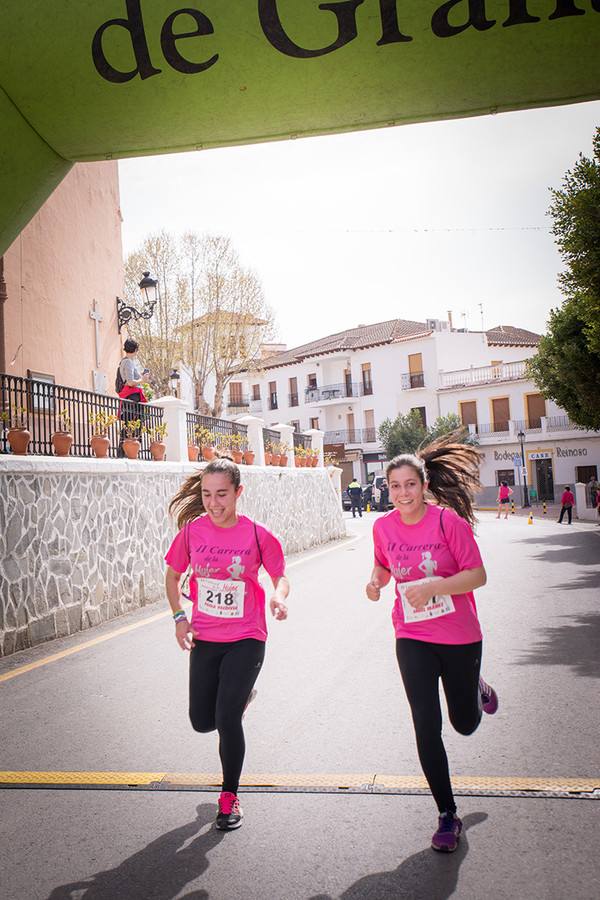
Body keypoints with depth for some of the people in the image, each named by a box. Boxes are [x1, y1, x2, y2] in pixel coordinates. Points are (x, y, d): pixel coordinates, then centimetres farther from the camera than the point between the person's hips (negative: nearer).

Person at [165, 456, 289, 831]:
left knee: (227, 719, -10)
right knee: (202, 722, 10)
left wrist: (279, 596, -21)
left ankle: (230, 796, 14)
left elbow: (280, 576, 1)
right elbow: (174, 575, 10)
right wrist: (179, 617, -2)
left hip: (246, 639, -3)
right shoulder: (192, 530, -6)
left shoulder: (257, 535, -12)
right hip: (204, 639, 3)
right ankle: (240, 698, 45)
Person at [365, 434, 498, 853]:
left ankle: (478, 688, 50)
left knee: (465, 724, 14)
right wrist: (376, 582, -8)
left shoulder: (448, 520, -16)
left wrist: (430, 587, -28)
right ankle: (448, 815, 12)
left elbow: (477, 576, -16)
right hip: (412, 638, 2)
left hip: (460, 635, -2)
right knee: (427, 724, -6)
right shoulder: (384, 526, -4)